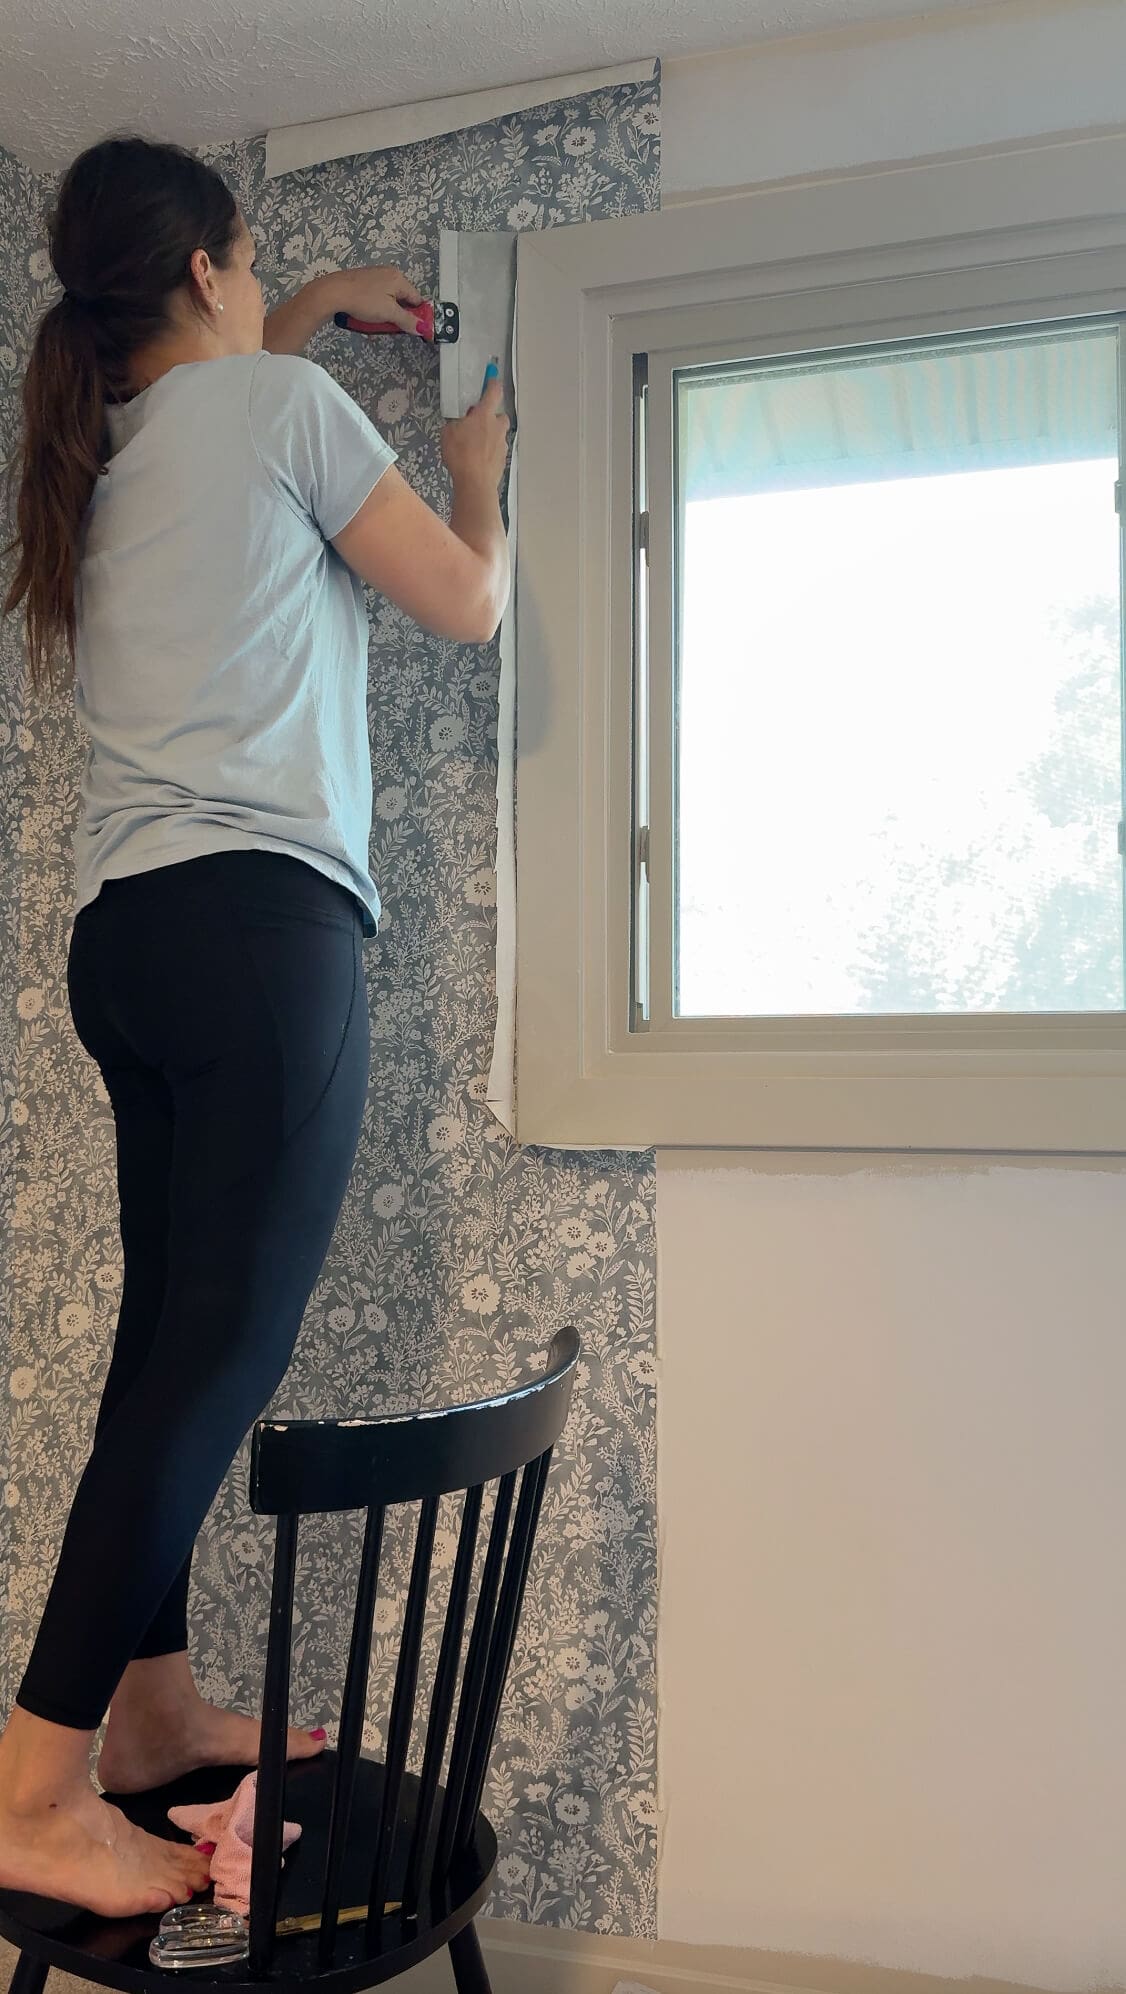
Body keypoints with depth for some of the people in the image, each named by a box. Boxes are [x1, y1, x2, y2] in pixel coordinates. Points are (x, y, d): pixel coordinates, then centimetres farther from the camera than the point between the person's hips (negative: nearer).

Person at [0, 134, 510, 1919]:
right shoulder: (278, 401, 2)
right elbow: (468, 606, 7)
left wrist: (317, 310, 51)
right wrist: (478, 475, 25)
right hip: (257, 916, -8)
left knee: (175, 1336, 11)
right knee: (226, 1351, -9)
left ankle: (155, 1708, 19)